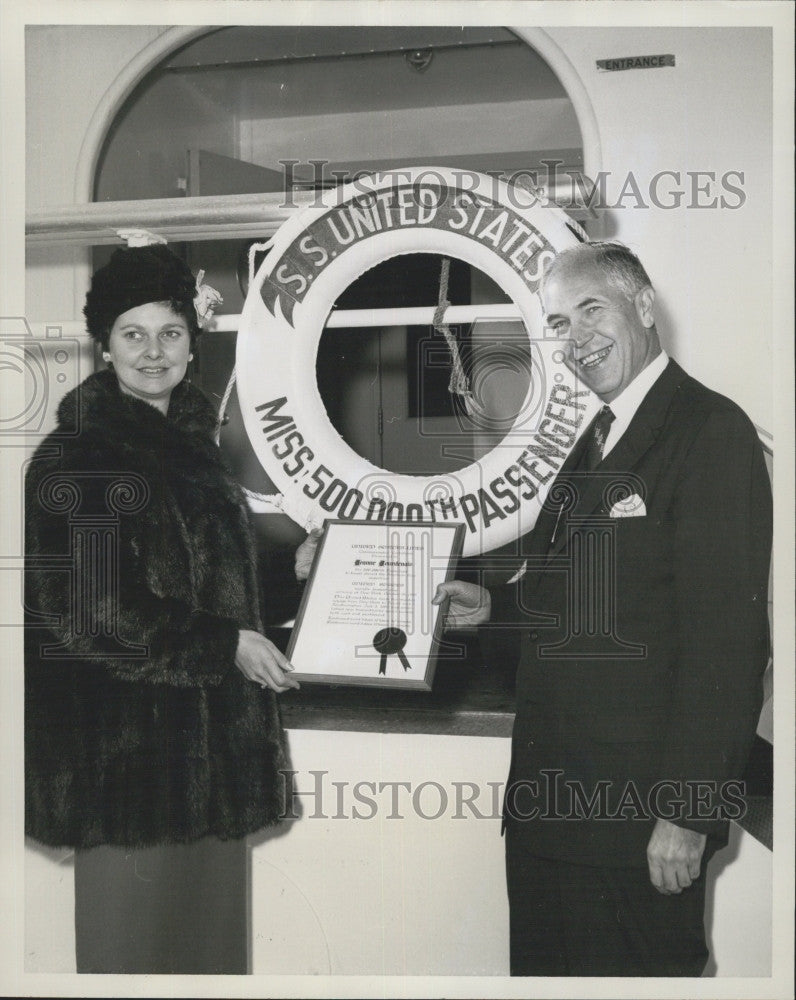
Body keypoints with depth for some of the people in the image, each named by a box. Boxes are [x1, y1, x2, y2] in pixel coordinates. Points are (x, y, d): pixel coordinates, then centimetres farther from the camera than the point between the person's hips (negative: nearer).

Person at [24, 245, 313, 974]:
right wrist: (225, 644, -16)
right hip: (128, 741, -8)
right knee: (139, 930, 2)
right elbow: (92, 610, -19)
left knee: (211, 921, 13)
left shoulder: (190, 441, 12)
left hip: (209, 734, 8)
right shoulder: (77, 460, -13)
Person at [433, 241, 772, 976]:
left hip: (638, 807, -8)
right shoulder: (593, 441, 14)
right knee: (544, 967, 19)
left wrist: (688, 812, -21)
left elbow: (725, 635, -19)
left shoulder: (711, 430, -14)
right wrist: (493, 605, 6)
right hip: (549, 796, 8)